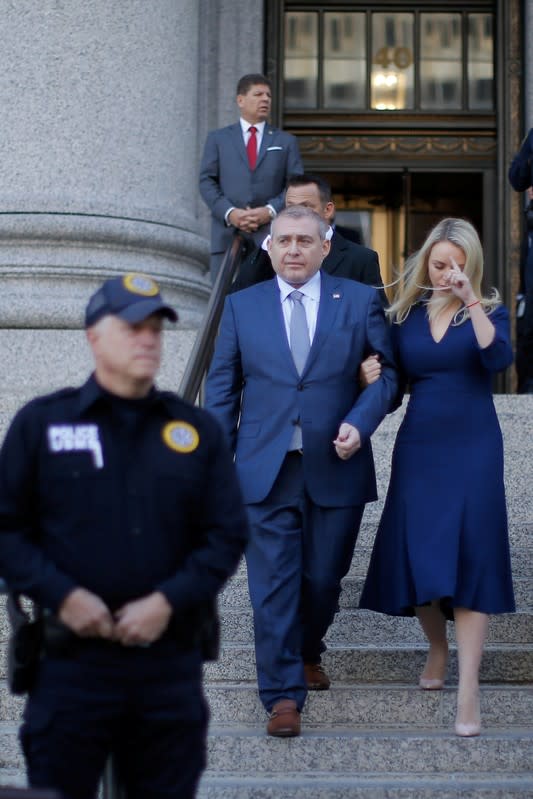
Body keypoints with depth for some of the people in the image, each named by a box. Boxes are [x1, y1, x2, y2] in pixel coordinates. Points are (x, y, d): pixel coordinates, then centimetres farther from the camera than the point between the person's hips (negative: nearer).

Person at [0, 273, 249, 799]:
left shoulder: (197, 430, 10)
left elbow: (228, 533, 5)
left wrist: (167, 602, -8)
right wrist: (62, 595, -12)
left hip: (171, 661, 2)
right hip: (71, 661, -2)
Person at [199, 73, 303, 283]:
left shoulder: (286, 141, 16)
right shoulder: (218, 139, 15)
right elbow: (207, 181, 6)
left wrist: (271, 210, -10)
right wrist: (229, 212, -10)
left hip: (271, 236, 0)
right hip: (228, 234, 0)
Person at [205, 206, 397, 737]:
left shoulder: (359, 302, 5)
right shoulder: (241, 306, 7)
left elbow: (387, 370, 6)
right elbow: (222, 389, 9)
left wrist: (359, 423, -11)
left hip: (336, 468, 1)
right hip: (266, 471, 0)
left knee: (323, 578, 11)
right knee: (273, 585, -3)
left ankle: (307, 653, 39)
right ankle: (283, 695, 4)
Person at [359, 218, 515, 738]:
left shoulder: (488, 312, 1)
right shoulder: (405, 315, 7)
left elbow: (499, 359, -19)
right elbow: (394, 380, 9)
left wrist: (470, 301, -26)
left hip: (472, 448, -3)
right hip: (419, 446, 3)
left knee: (468, 556, -7)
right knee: (417, 553, 4)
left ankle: (468, 690, -9)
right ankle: (437, 649, 31)